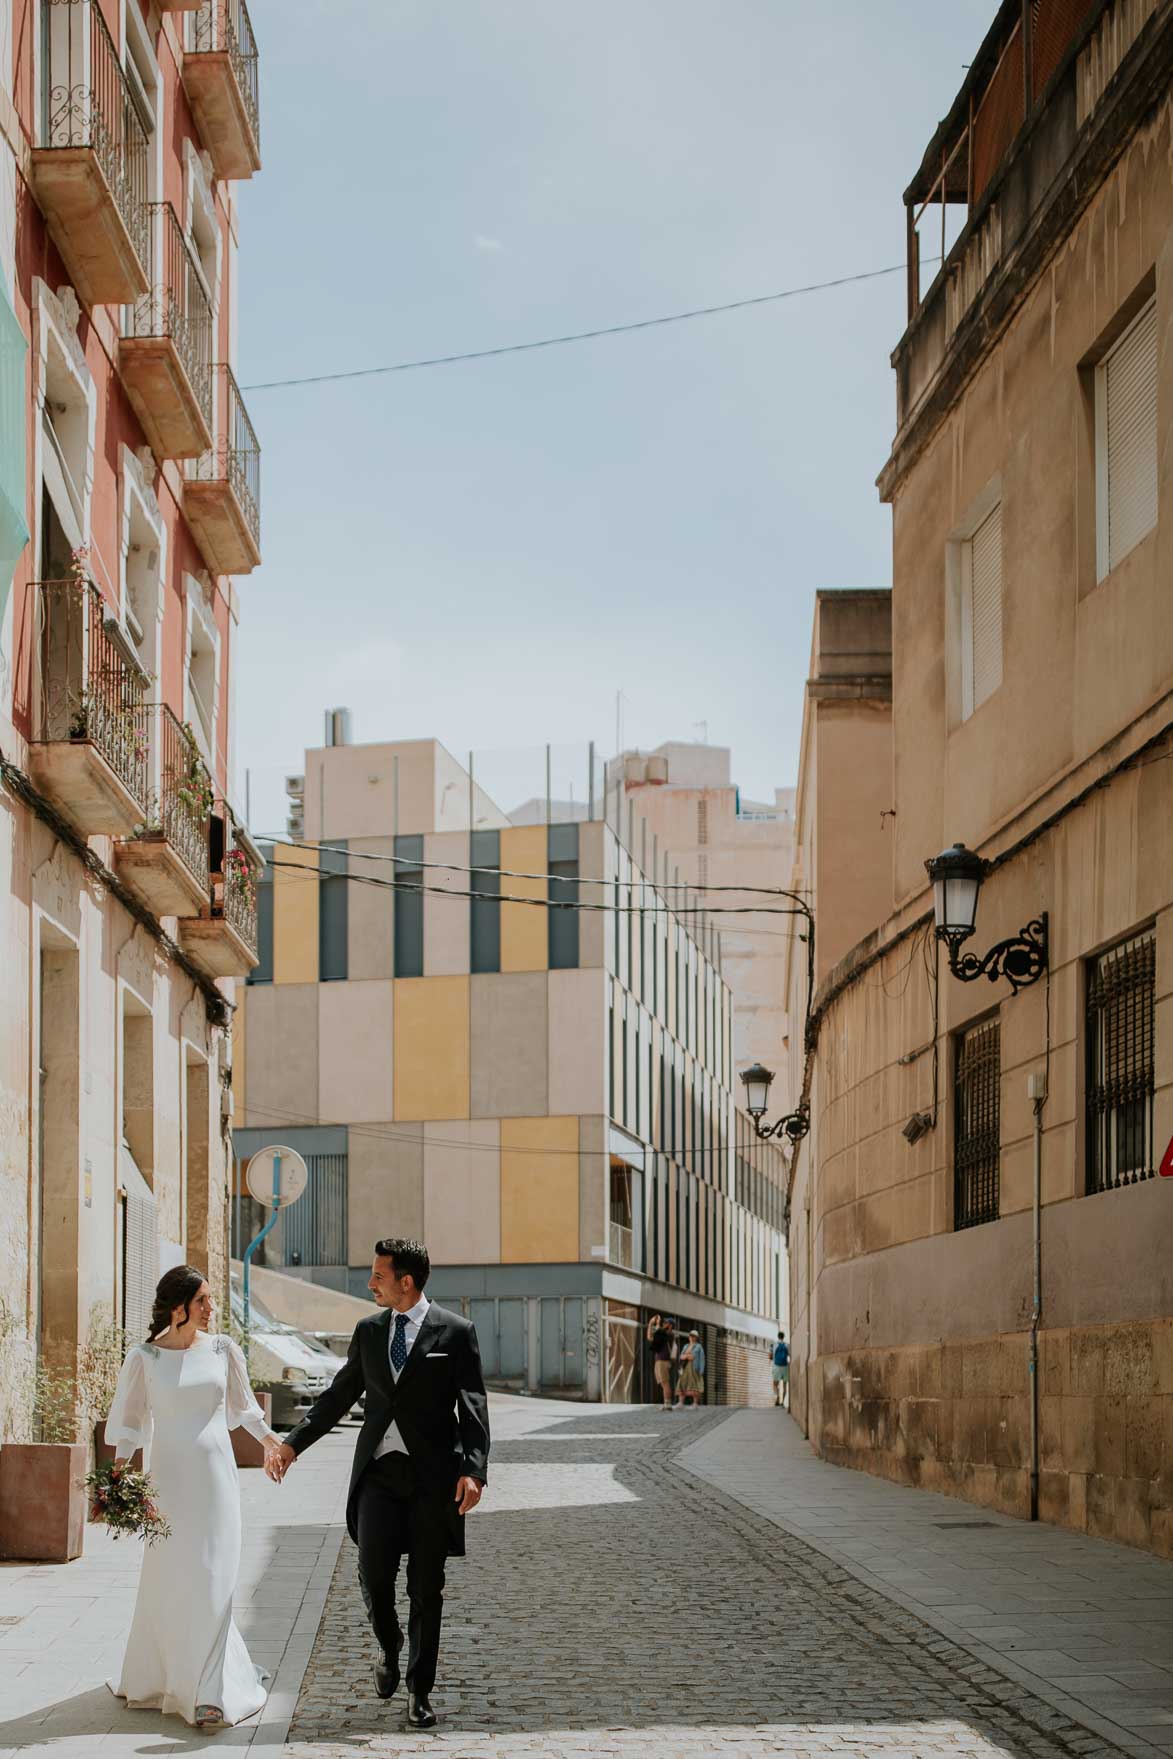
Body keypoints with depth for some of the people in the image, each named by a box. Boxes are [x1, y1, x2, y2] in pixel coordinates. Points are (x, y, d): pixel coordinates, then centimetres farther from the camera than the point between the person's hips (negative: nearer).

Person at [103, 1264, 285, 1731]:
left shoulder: (223, 1351, 3)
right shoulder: (144, 1357, -3)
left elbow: (241, 1403, 19)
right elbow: (129, 1419, 0)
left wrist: (268, 1437, 16)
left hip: (215, 1473, 1)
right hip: (167, 1477, -1)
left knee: (211, 1580, -2)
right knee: (166, 1579, 5)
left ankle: (208, 1692, 2)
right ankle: (159, 1674, 24)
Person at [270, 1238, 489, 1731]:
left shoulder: (455, 1332, -3)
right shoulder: (368, 1331, 10)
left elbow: (473, 1407, -6)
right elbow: (340, 1394, 16)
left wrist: (474, 1470, -17)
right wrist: (294, 1442, 8)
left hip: (433, 1475, -3)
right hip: (379, 1472, 3)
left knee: (426, 1589, 3)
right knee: (374, 1575, -7)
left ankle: (419, 1690, 15)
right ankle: (389, 1649, 24)